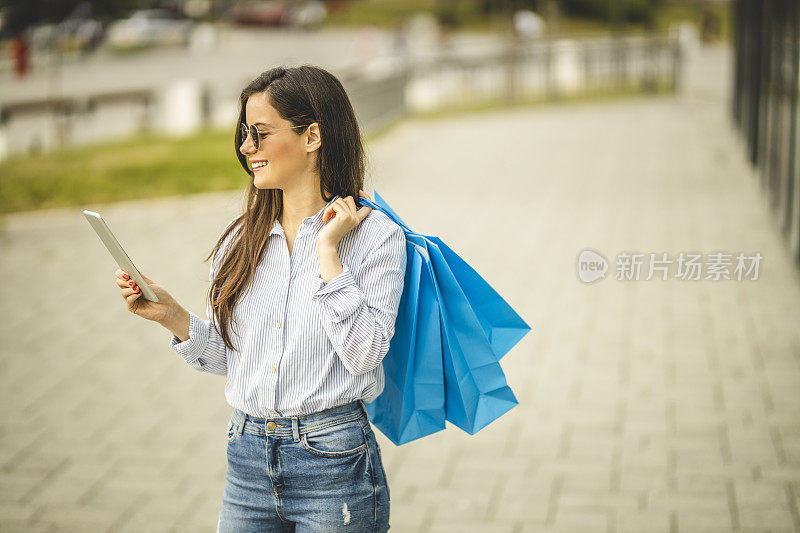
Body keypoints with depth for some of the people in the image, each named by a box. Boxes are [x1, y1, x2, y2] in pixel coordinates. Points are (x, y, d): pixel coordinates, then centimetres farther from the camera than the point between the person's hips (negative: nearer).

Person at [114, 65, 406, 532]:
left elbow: (363, 354, -17)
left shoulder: (376, 236, -7)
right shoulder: (240, 240, 5)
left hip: (333, 463, -4)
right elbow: (226, 357, 10)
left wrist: (328, 251, -16)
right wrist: (171, 315, -5)